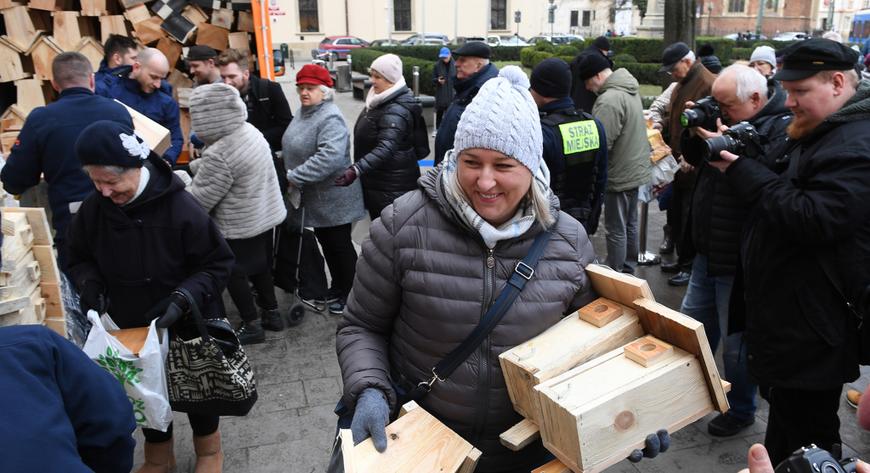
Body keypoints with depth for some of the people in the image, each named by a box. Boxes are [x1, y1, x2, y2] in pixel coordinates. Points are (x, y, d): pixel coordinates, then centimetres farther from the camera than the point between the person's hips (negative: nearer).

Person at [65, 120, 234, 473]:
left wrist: (183, 298, -30)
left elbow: (217, 265, -17)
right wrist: (90, 284, -15)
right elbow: (79, 259, 6)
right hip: (131, 328, 4)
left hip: (187, 327, -4)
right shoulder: (93, 210, -12)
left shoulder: (180, 207, -25)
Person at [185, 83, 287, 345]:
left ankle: (251, 325, 19)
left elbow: (200, 199, -20)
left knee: (234, 273, 9)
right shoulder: (250, 130, -2)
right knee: (260, 266, 22)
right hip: (266, 215, 8)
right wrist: (194, 167, 9)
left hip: (240, 226, -8)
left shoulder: (218, 155, -28)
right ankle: (271, 313, 34)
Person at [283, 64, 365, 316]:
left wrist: (294, 177, -32)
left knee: (340, 246, 7)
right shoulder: (304, 112, 7)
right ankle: (336, 290, 33)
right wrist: (293, 176, 13)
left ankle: (348, 295, 24)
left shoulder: (330, 118, -23)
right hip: (314, 198, 9)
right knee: (327, 244, 18)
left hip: (333, 199, -9)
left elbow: (329, 157, -35)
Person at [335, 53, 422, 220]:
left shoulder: (396, 111, -23)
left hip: (392, 185, -10)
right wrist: (357, 169, 27)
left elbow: (386, 148, -36)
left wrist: (356, 170, -46)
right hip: (375, 180, 10)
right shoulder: (381, 101, 9)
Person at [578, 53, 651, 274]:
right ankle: (628, 270, 33)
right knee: (630, 224, 20)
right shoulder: (630, 89, 7)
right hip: (636, 169, 10)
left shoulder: (609, 100, -25)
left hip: (620, 175, -10)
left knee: (616, 230, 2)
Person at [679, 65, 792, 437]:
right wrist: (694, 132, -4)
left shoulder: (783, 128, -19)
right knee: (692, 325, 22)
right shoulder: (731, 119, 7)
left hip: (740, 260, -9)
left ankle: (741, 411, 29)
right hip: (709, 251, 9)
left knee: (736, 341, 7)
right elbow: (695, 160, 14)